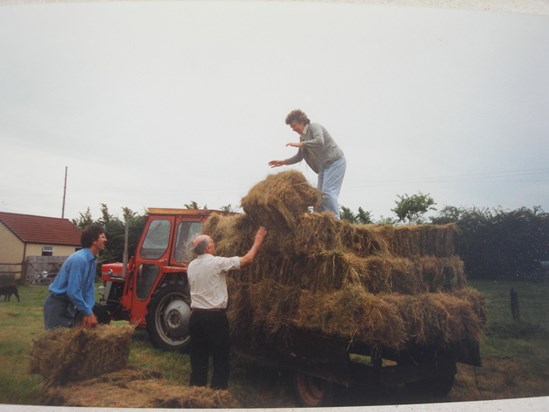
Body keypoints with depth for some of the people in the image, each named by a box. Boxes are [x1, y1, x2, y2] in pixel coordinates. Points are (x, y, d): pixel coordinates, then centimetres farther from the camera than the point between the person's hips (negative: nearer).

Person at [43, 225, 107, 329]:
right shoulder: (79, 259, -27)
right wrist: (88, 312, -21)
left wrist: (88, 312, -6)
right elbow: (73, 291, -29)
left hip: (69, 305, 9)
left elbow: (89, 288, 4)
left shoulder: (93, 260, 2)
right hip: (57, 304, -9)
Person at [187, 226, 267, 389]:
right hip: (215, 317, -6)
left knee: (198, 359, 14)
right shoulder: (217, 262, -13)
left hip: (196, 316, 7)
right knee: (221, 359, 5)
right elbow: (247, 259, -10)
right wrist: (258, 240, 1)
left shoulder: (191, 266, 6)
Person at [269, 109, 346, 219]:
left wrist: (301, 144, -26)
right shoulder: (302, 137, 13)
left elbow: (320, 142, -31)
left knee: (328, 192, -18)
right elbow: (299, 156, 20)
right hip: (324, 165, 9)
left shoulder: (314, 126, -11)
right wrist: (283, 162, 10)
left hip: (335, 162, -9)